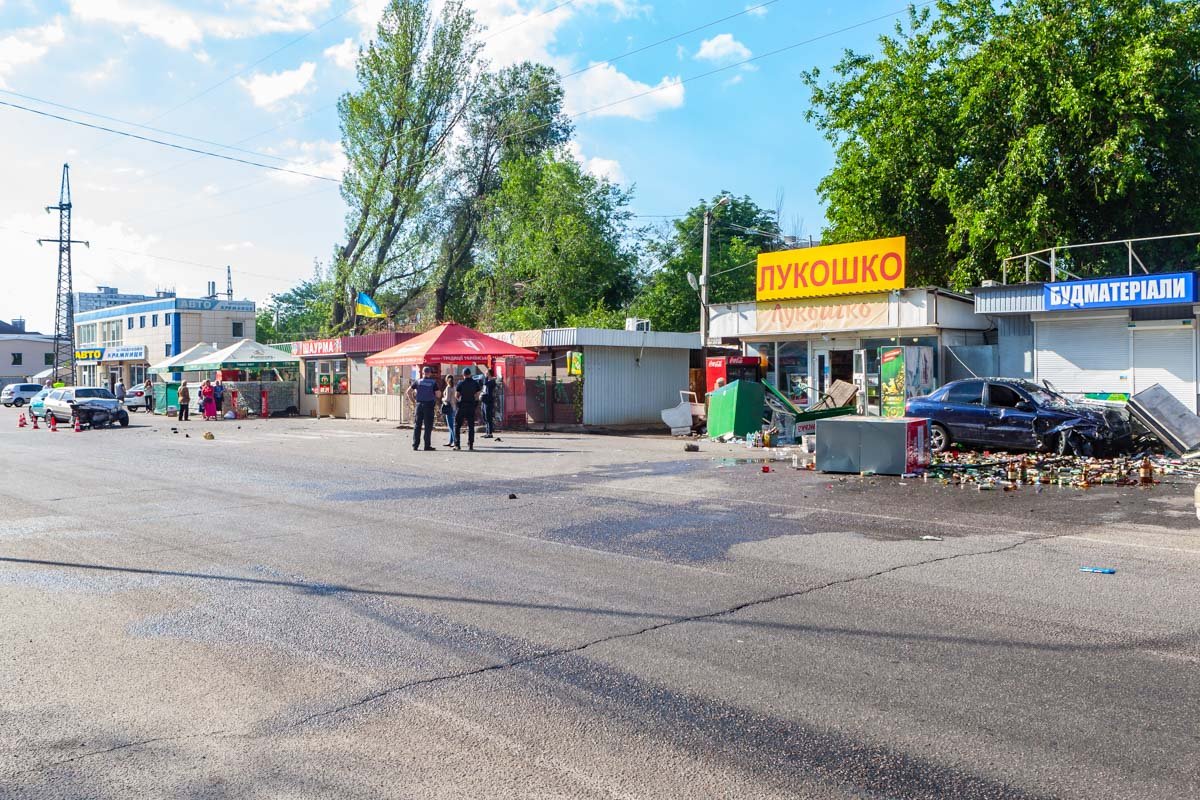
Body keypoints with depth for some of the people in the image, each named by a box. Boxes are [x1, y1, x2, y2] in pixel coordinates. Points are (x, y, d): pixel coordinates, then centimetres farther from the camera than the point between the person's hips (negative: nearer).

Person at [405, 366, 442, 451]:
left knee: (417, 425, 8)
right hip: (429, 406, -3)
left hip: (419, 405, 3)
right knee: (428, 426, 1)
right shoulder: (433, 382, -3)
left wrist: (413, 401, 10)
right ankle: (427, 445, 0)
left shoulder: (418, 382, 6)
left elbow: (408, 392, 5)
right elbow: (438, 395, -9)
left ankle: (415, 445, 6)